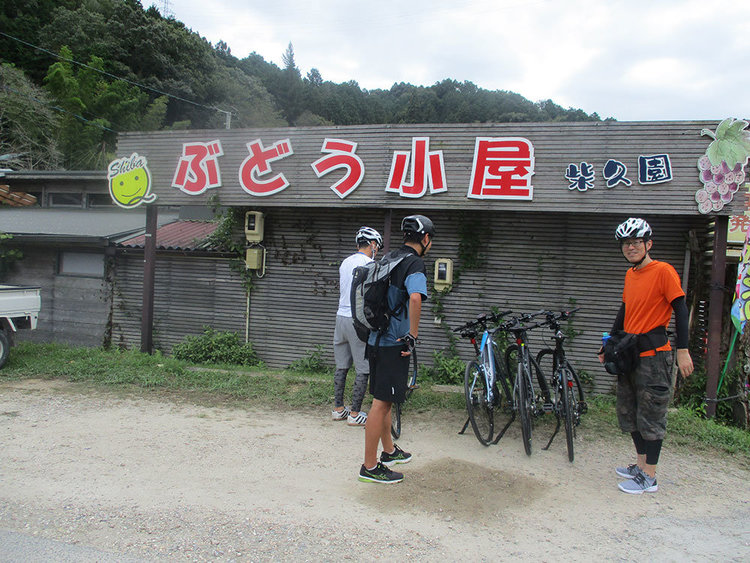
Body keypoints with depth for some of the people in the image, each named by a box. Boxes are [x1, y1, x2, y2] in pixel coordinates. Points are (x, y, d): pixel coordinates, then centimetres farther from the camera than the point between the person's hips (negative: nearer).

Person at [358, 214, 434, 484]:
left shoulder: (389, 258, 14)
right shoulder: (415, 264, -13)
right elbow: (415, 297, -33)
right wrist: (413, 335, -23)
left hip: (377, 339, 9)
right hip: (394, 343, -9)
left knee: (384, 399, 20)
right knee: (382, 402, -3)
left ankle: (389, 451, 37)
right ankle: (370, 466, 5)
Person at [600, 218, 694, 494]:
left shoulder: (663, 271, -11)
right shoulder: (630, 274, 12)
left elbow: (680, 310, -13)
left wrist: (683, 351, -17)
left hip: (653, 354, -8)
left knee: (650, 416, -1)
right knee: (630, 413, 15)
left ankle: (649, 477, 8)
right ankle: (641, 464, 30)